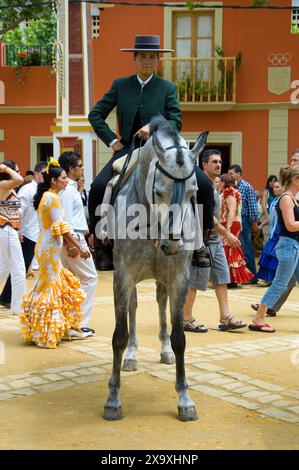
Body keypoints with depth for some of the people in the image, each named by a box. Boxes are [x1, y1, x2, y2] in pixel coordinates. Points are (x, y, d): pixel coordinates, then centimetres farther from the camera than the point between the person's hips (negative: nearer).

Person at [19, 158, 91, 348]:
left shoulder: (45, 197, 14)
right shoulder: (53, 198, -15)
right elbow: (61, 228, -20)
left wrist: (69, 245, 17)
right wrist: (80, 247, -18)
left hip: (46, 246, 10)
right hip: (50, 249, -10)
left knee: (65, 287, 15)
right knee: (50, 289, -3)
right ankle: (45, 334, 5)